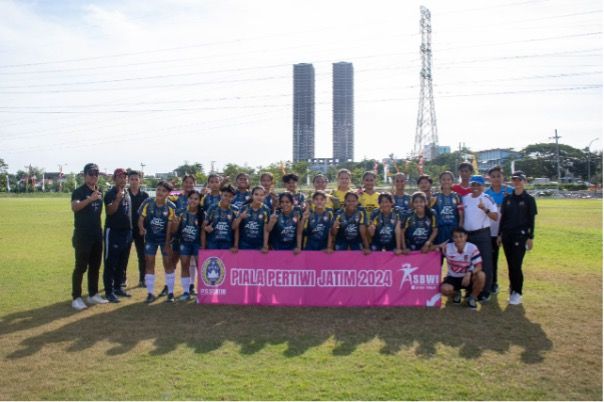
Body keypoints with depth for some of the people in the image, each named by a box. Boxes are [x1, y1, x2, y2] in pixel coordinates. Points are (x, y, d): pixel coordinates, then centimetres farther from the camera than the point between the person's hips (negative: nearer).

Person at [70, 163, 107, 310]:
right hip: (82, 235, -7)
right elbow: (74, 207, -31)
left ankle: (93, 295, 20)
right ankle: (76, 298, 3)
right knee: (81, 267, -4)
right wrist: (90, 199, -46)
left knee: (95, 266, 11)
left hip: (97, 235, 7)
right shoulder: (79, 191, -10)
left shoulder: (99, 192, 11)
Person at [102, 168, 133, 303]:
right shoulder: (110, 193, -9)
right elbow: (110, 211, -23)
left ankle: (118, 287, 25)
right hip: (113, 232, -7)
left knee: (122, 263, 14)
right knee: (110, 263, -1)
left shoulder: (127, 193, 13)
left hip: (127, 232, 7)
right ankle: (109, 291, 4)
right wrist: (118, 198, -35)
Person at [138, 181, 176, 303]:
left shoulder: (171, 207, -14)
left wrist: (167, 244, -13)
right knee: (149, 264, 2)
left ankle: (170, 292, 10)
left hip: (165, 238, -1)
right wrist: (142, 228, -30)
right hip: (150, 238, 1)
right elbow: (141, 219, -7)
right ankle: (150, 293, 12)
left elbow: (169, 227, -12)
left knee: (168, 263, 0)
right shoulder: (148, 203, -12)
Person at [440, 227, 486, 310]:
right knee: (444, 289, -31)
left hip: (468, 277, 0)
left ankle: (472, 298, -3)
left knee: (481, 275, -32)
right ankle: (456, 294, 11)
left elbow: (479, 267, -18)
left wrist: (469, 273, -37)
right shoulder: (447, 247, -15)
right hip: (453, 278, 0)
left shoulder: (472, 248, -16)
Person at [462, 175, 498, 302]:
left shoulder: (487, 199, -7)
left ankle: (485, 292, 7)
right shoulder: (465, 198, 8)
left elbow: (495, 217, -15)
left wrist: (485, 209, -31)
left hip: (482, 234, -5)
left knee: (485, 263, -2)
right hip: (467, 234, 5)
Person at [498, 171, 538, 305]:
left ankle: (517, 293, 2)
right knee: (511, 264, 8)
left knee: (516, 265, -8)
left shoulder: (529, 199, -1)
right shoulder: (507, 198, 10)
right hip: (507, 235, 4)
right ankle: (513, 290, 18)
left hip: (521, 235, -4)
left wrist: (530, 237, -6)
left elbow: (531, 220, -1)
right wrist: (500, 234, 10)